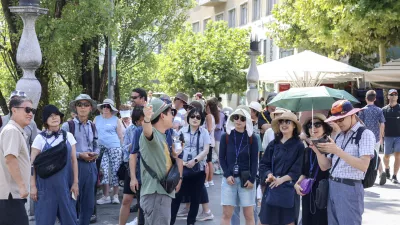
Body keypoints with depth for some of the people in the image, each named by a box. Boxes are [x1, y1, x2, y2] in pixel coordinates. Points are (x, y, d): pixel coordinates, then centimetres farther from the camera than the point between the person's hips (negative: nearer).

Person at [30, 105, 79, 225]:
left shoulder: (68, 136, 5)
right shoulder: (40, 138, -2)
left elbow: (73, 160, 7)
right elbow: (33, 163, -1)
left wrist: (75, 182, 2)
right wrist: (33, 186, -5)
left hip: (65, 184, 2)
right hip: (46, 185, -2)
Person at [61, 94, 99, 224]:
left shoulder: (92, 127, 13)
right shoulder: (68, 126, -6)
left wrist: (95, 154, -2)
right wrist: (79, 155, -17)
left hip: (91, 166, 5)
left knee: (88, 202, 10)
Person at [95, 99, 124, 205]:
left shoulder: (116, 120, 5)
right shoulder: (97, 119, 12)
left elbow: (120, 136, 7)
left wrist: (122, 148, 2)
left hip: (115, 148, -2)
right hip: (102, 149, 2)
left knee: (115, 171, -1)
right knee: (104, 172, -2)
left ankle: (115, 195, 6)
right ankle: (105, 196, 3)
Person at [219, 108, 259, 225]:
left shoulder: (252, 138, 0)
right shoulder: (226, 137, 2)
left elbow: (254, 160, 0)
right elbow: (222, 158, 4)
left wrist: (252, 179, -8)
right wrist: (227, 175, -8)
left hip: (246, 179, -1)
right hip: (229, 178, 1)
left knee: (249, 214, 2)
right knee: (226, 214, 1)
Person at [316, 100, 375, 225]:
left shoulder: (365, 134, -7)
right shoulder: (339, 136, 14)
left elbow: (363, 166, -20)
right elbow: (324, 166, 12)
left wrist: (337, 151, -24)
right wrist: (318, 151, -7)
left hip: (350, 189, -7)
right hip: (332, 187, 7)